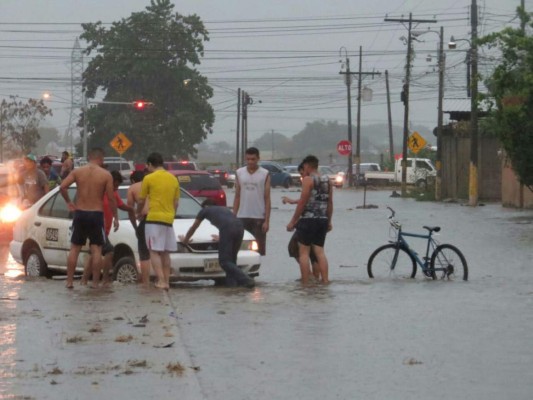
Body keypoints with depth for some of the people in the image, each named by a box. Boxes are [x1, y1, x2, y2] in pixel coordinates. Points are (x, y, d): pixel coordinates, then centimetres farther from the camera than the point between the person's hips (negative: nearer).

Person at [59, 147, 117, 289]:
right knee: (96, 250, 3)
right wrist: (115, 217, 4)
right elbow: (111, 198, -5)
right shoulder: (106, 175, -5)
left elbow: (62, 186, -9)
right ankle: (95, 282, 0)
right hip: (96, 214, -2)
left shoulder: (77, 171, 1)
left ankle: (69, 281, 7)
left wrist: (68, 202, 5)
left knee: (74, 248, 9)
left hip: (80, 213, 2)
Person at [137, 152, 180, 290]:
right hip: (169, 220, 5)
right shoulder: (173, 179, 10)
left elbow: (141, 201, 4)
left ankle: (161, 281, -16)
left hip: (154, 219, -5)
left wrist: (139, 213, 23)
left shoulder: (149, 178, -5)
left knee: (154, 252, -5)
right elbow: (176, 203, 14)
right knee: (165, 253, 11)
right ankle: (167, 282, 9)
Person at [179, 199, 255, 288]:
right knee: (231, 259, 20)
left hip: (227, 229, -6)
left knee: (224, 261, -4)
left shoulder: (205, 210, 29)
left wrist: (185, 240, 57)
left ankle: (246, 280, -18)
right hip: (240, 227, 6)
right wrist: (221, 238, 76)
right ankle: (231, 282, 9)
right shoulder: (225, 209, 42)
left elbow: (193, 228, 40)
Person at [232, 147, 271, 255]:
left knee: (260, 249, -1)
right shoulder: (239, 173, 7)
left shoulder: (264, 174, -1)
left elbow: (267, 199, -3)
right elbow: (237, 197, 11)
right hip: (242, 217, 3)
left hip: (259, 217, -3)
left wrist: (266, 220, -8)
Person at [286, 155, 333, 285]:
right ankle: (325, 280, 2)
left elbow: (302, 202, -13)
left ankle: (305, 283, -6)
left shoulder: (308, 180, -9)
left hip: (308, 219, -7)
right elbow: (330, 203, 14)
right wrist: (329, 221, 22)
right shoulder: (326, 180, 12)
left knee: (303, 252, -2)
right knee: (319, 251, 9)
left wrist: (293, 221, -8)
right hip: (322, 220, 7)